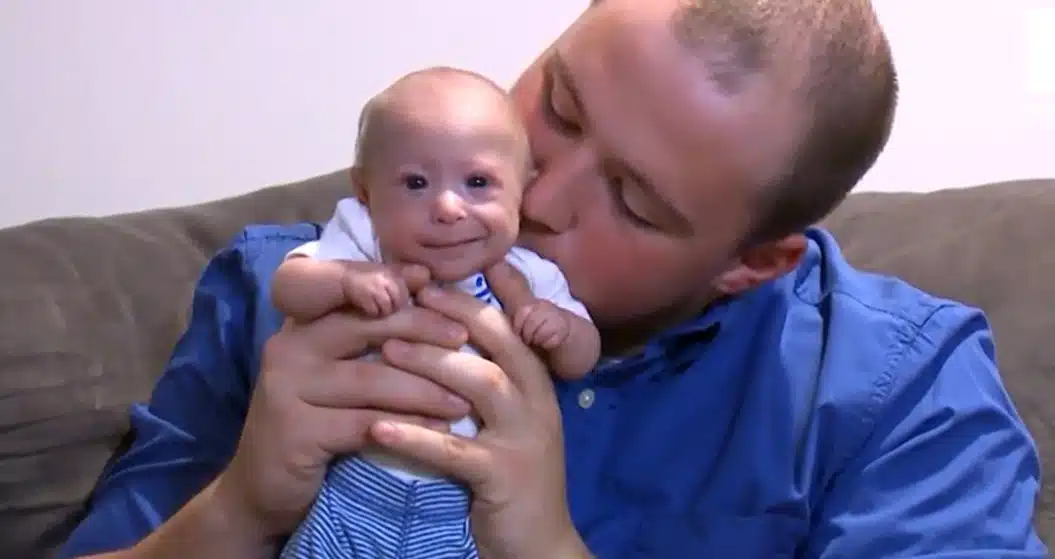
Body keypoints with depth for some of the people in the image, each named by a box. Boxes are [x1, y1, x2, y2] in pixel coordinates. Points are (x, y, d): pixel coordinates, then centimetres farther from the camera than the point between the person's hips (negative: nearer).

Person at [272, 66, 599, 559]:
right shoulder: (363, 248, -8)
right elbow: (286, 288, -16)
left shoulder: (526, 278, -4)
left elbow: (581, 361, 3)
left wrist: (559, 326, -19)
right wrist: (345, 281, -34)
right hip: (357, 486, 0)